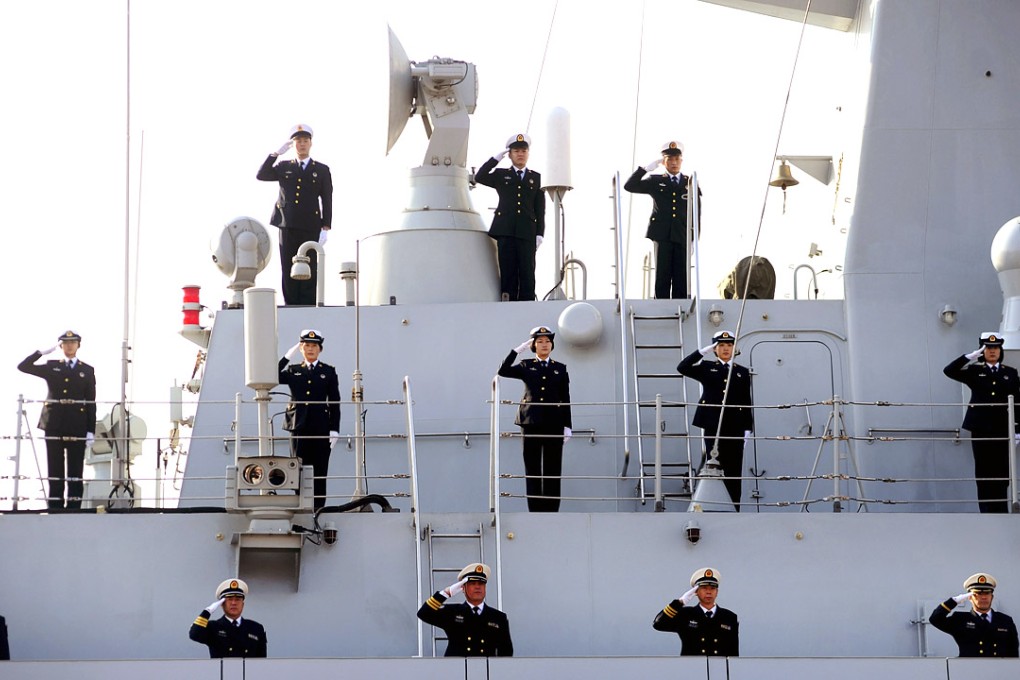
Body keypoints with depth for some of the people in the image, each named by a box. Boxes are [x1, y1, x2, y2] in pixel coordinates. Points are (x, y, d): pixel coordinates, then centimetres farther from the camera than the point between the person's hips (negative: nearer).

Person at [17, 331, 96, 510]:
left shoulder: (87, 371, 9)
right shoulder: (51, 367, 12)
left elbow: (91, 403, 5)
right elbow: (23, 367, 7)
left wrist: (91, 431, -2)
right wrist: (43, 352, 2)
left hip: (77, 428, -1)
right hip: (54, 426, 1)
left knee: (75, 474, -1)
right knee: (55, 473, 1)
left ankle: (73, 511, 0)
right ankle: (54, 510, 2)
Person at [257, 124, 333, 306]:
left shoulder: (322, 170, 9)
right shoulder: (284, 167, 15)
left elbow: (327, 201, 5)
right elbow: (261, 175, 2)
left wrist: (325, 228, -5)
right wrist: (277, 153, -3)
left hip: (311, 229, -2)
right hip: (288, 228, 2)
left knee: (309, 273, -4)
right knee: (289, 273, 1)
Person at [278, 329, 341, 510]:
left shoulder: (329, 372, 9)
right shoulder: (293, 371, 14)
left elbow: (335, 403, 6)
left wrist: (334, 430, -3)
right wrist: (287, 357, -3)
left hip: (321, 428, -1)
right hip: (299, 427, 1)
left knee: (320, 472, -1)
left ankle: (318, 508, 0)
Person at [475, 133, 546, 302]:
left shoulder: (536, 178, 17)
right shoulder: (501, 175, 18)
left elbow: (540, 210, 11)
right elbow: (479, 177, 1)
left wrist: (540, 234, 1)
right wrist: (496, 158, 1)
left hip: (527, 232, 0)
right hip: (505, 231, 0)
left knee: (527, 273, -4)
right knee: (508, 273, -4)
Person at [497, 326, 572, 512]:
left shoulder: (560, 369, 11)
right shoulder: (526, 367, 10)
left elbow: (565, 400, 9)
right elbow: (503, 371, -6)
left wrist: (567, 426, 3)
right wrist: (517, 350, -9)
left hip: (554, 424, 0)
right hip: (531, 423, 0)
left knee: (553, 470, -1)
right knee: (532, 469, 0)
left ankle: (551, 509, 2)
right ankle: (535, 510, 2)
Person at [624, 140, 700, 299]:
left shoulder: (690, 182, 12)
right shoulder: (655, 182, 11)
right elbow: (629, 186, 3)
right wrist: (646, 168, -4)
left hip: (682, 238, 1)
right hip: (662, 236, -1)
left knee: (681, 281, 0)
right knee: (662, 279, -2)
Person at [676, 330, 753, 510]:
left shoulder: (743, 372, 10)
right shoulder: (706, 368, 8)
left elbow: (747, 404, 8)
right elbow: (682, 368, -7)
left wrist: (748, 429, 1)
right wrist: (703, 352, -9)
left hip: (735, 428, 1)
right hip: (713, 427, -1)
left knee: (734, 471, 0)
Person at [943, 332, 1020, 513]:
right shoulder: (974, 371, 6)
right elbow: (949, 371, -6)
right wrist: (970, 356, -10)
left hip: (1002, 430, 1)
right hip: (980, 429, -1)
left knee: (1002, 473, 1)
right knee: (983, 473, 1)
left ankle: (1001, 511, 5)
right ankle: (986, 511, 4)